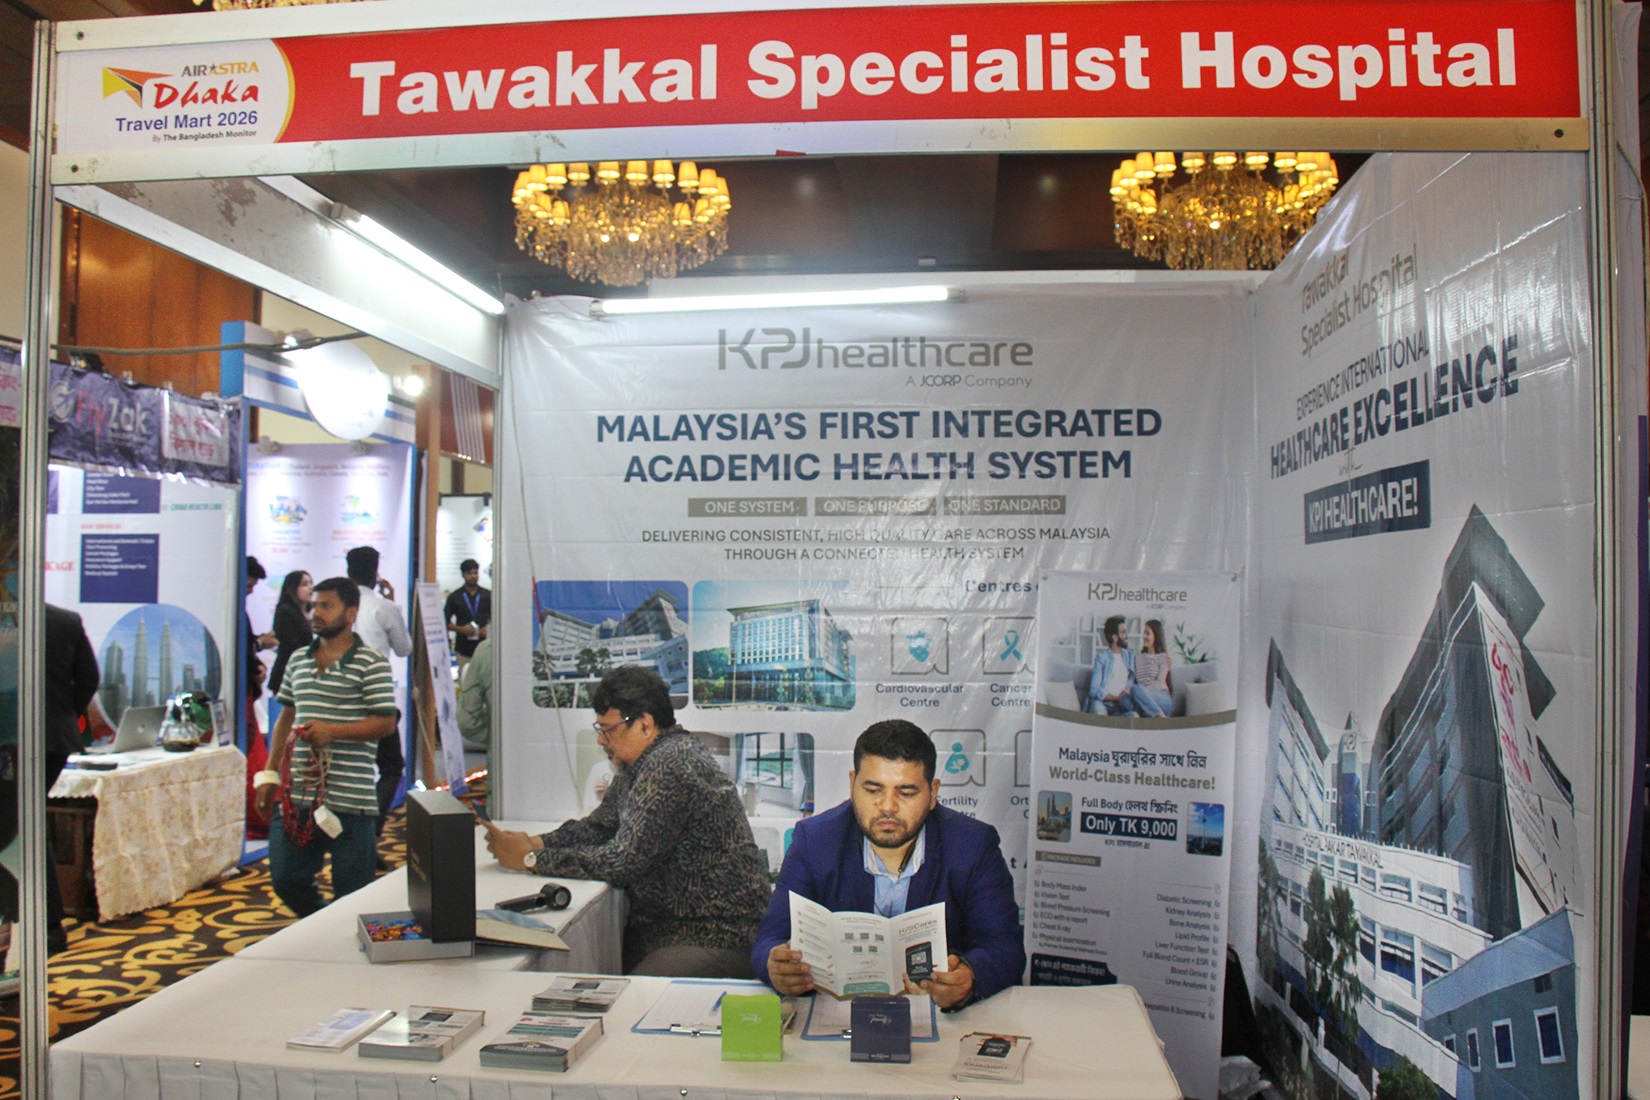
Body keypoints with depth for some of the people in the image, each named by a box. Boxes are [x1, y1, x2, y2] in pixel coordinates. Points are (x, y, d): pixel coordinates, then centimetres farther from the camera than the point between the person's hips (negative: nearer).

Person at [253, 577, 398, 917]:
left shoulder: (371, 663, -6)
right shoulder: (298, 660, 14)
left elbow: (386, 723, -10)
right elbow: (286, 716, 19)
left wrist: (333, 731, -21)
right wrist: (270, 774, 15)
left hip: (349, 799, -6)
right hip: (296, 795, 6)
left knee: (351, 895, 2)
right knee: (286, 880, 10)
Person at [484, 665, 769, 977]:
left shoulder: (670, 765, -19)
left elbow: (622, 861, -21)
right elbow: (598, 825, 19)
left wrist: (531, 858, -12)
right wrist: (536, 842, 1)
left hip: (716, 937, -9)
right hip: (661, 925, 9)